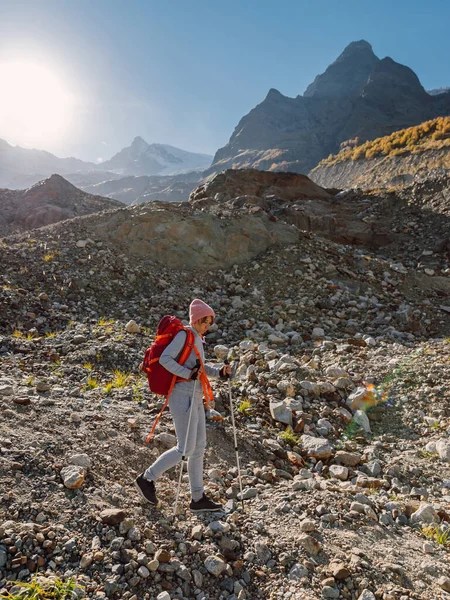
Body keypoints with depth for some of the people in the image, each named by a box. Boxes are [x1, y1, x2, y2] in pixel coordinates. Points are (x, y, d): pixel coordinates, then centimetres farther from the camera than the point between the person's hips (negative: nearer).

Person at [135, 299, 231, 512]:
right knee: (185, 448, -5)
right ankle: (147, 478, 13)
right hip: (183, 396, -9)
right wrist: (188, 374, -23)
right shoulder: (184, 335, -10)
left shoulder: (197, 339, 16)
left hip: (195, 398, 9)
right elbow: (165, 359, -20)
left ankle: (198, 498, 20)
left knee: (199, 447, 11)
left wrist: (220, 371, 7)